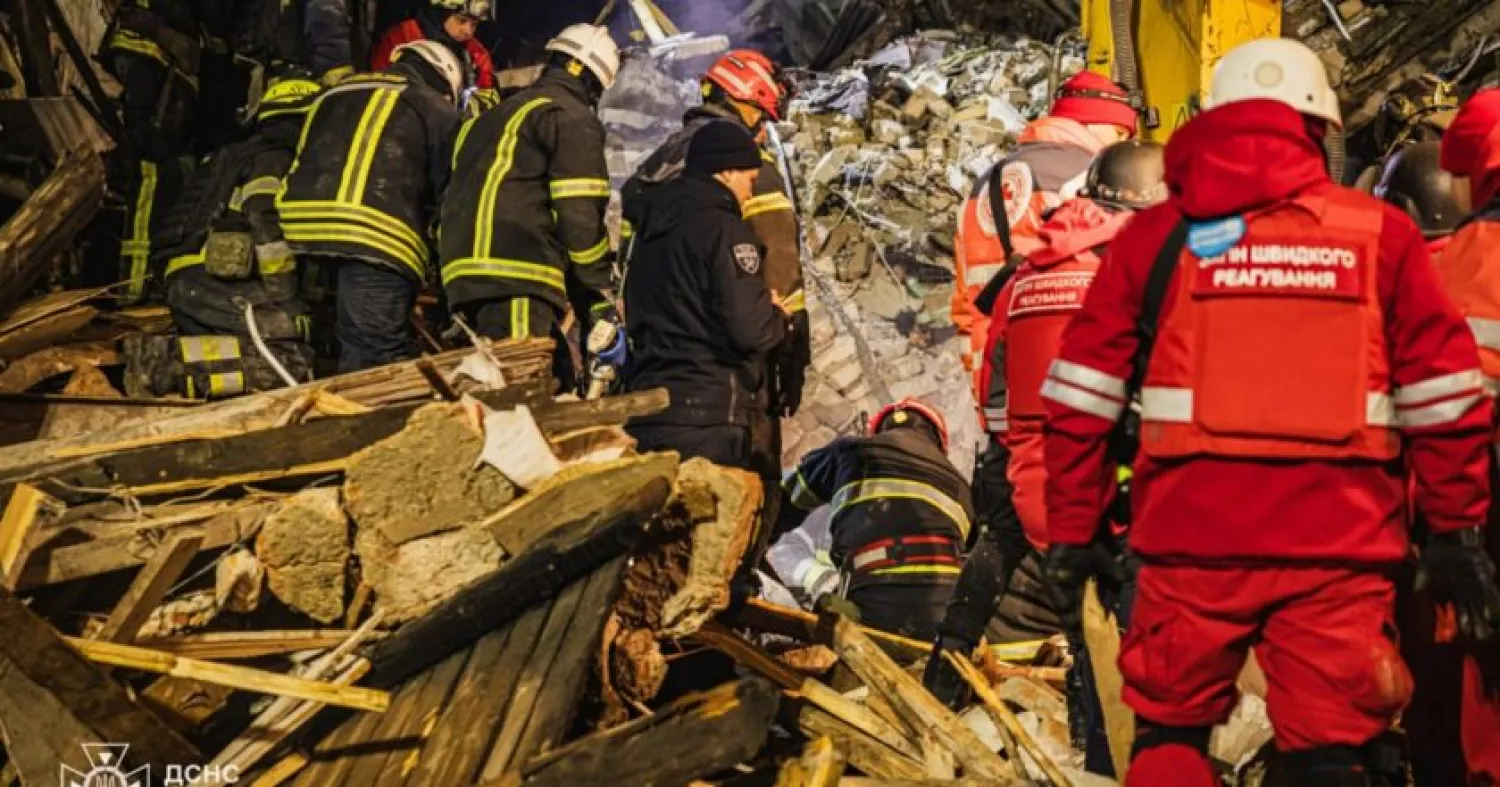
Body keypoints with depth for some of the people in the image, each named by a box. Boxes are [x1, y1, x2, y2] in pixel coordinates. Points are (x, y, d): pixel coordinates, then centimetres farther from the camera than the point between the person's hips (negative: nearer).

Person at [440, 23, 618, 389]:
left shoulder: (496, 116, 30)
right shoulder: (571, 116, 2)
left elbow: (454, 196, 28)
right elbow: (580, 214, -9)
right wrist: (600, 301, -2)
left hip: (467, 276, 9)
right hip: (516, 280, -9)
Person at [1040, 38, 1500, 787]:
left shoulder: (1156, 235, 4)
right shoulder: (1380, 234, 5)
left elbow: (1082, 394, 2)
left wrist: (1072, 528, 9)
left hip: (1192, 540, 0)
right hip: (1337, 548, 0)